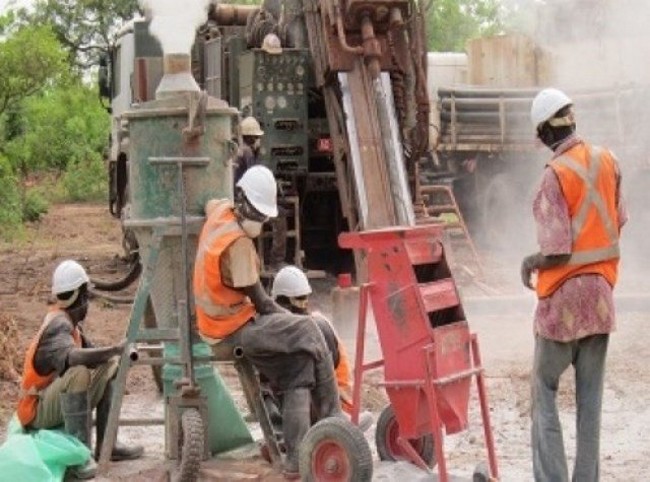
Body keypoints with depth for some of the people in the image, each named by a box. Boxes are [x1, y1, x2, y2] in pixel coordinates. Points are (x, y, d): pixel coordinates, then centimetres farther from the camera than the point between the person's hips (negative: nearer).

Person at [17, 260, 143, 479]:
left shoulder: (70, 322, 8)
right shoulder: (58, 324, -21)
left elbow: (90, 354, 8)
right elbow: (72, 357, -41)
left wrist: (118, 355, -12)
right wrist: (116, 349, -40)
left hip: (61, 401, 9)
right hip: (38, 411, -9)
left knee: (111, 366, 7)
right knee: (78, 373, -34)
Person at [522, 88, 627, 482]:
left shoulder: (555, 175, -18)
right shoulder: (608, 162, 0)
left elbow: (556, 252, -19)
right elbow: (618, 222, 10)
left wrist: (529, 264, 0)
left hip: (565, 295, -5)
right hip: (601, 291, 5)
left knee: (544, 389, 6)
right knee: (591, 394, 10)